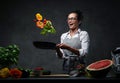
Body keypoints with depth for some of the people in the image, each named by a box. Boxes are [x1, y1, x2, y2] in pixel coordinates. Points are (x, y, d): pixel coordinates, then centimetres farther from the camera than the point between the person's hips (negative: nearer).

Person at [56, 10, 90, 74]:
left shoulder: (83, 34, -1)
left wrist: (68, 48, -23)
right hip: (66, 68, 3)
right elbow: (61, 56, 9)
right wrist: (57, 49, -11)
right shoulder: (63, 36, 11)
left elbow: (84, 53, -13)